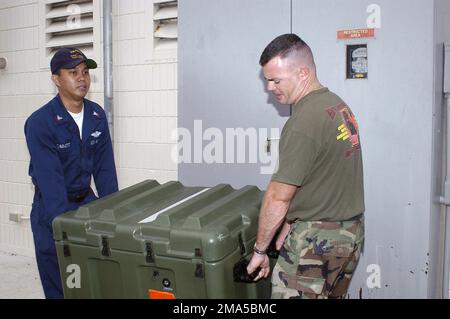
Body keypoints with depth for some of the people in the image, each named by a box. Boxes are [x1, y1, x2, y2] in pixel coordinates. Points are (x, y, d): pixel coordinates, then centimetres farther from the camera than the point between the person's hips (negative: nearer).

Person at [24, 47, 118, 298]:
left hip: (87, 202, 5)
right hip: (52, 209, -4)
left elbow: (105, 169, -1)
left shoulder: (98, 115, -2)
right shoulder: (39, 123, -20)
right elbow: (50, 181, -26)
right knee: (60, 289, 7)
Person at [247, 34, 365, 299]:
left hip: (318, 237, -9)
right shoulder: (337, 104, 8)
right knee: (333, 294, 18)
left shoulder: (304, 123, -21)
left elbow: (279, 197, -18)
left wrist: (260, 250, -7)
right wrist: (290, 223, 12)